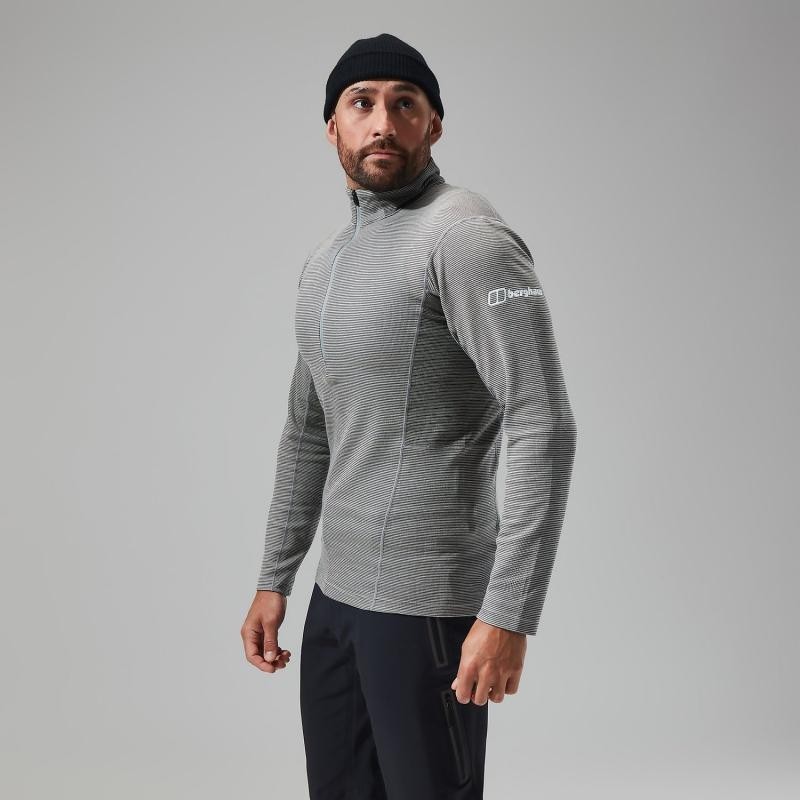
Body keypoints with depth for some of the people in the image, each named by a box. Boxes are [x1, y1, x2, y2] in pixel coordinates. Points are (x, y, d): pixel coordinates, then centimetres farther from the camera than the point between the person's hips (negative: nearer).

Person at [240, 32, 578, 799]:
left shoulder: (464, 237, -13)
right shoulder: (325, 259, 14)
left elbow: (544, 427, -20)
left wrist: (510, 612, -25)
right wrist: (273, 580, 18)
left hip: (427, 604, -8)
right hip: (335, 594, 8)